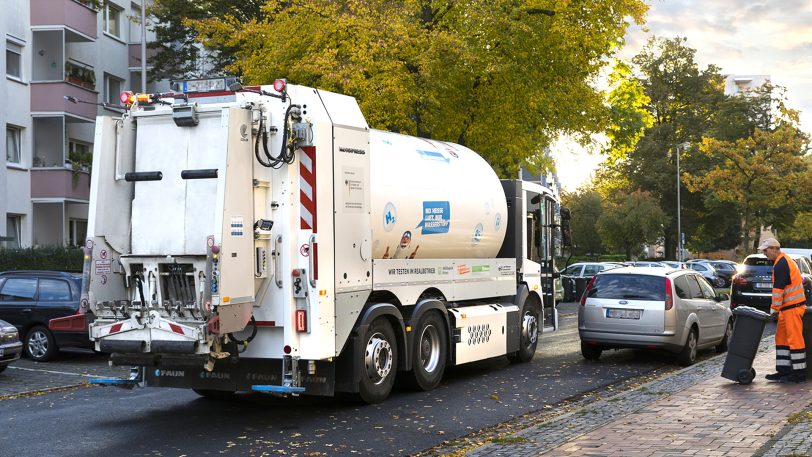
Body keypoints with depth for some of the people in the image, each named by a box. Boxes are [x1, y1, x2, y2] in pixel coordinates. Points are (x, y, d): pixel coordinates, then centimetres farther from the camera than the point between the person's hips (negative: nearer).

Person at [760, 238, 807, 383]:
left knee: (794, 339, -7)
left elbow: (778, 289, -18)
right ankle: (784, 370, 15)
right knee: (781, 338, 12)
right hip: (788, 308, 11)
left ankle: (799, 374, -4)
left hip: (792, 308, -11)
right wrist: (777, 308, 20)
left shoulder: (780, 265, -16)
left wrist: (773, 309, -9)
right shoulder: (785, 261, 18)